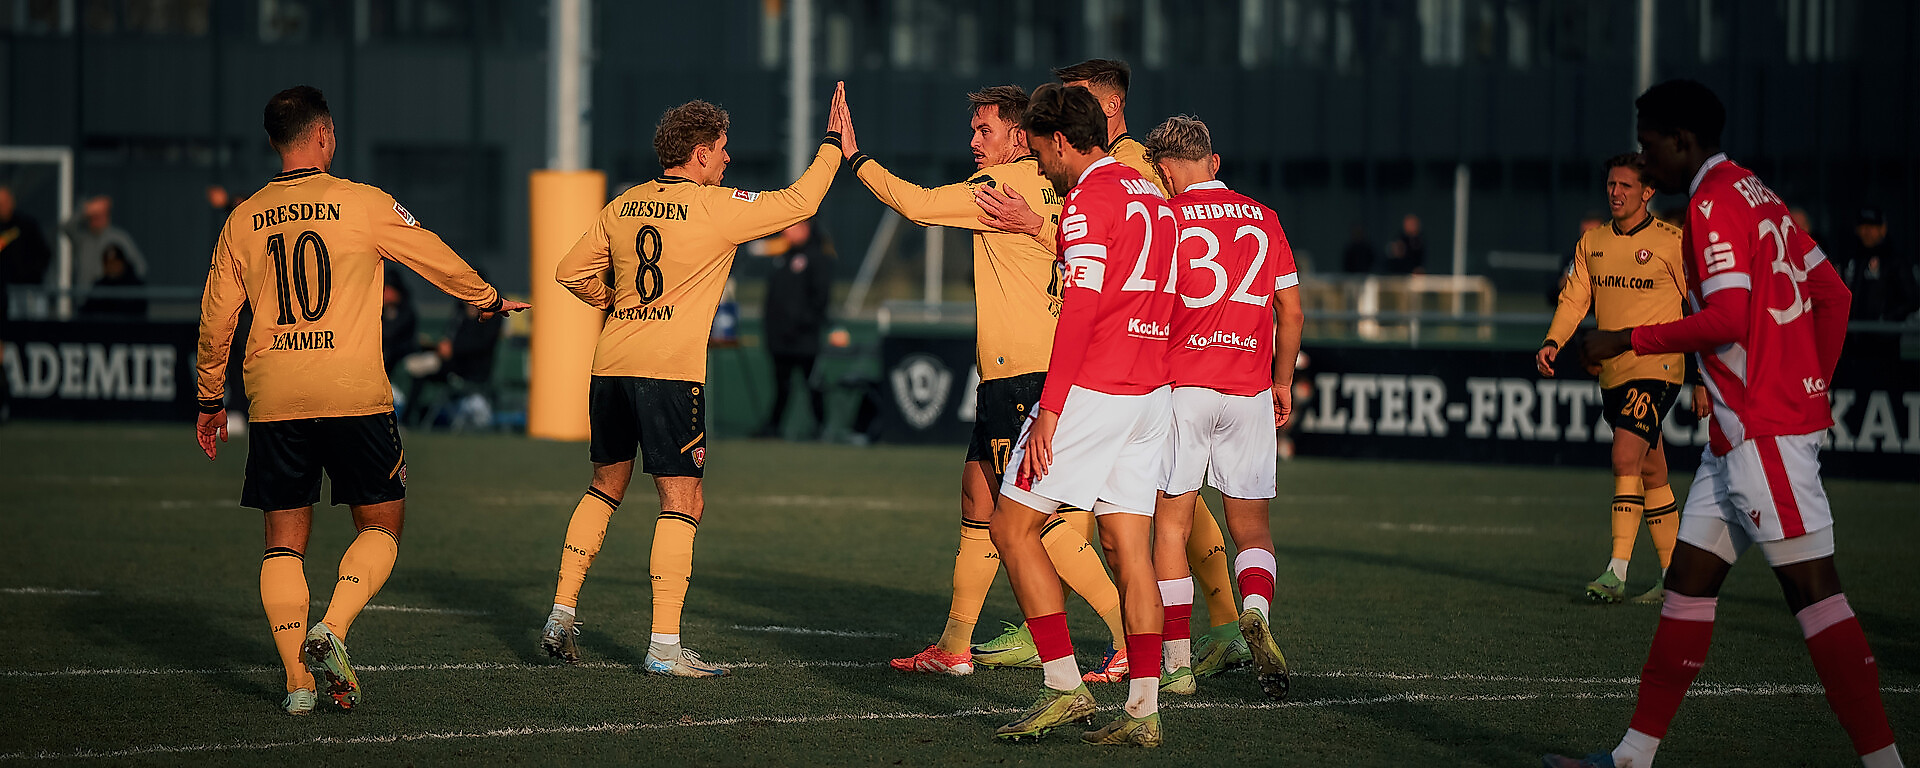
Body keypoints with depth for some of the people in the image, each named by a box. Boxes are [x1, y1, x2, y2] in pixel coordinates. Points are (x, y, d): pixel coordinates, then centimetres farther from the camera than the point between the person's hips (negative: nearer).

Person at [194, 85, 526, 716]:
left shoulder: (244, 220, 6)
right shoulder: (364, 205, -2)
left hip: (274, 402, 3)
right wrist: (488, 299, 28)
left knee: (284, 542, 8)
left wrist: (210, 401, 23)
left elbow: (215, 319, 11)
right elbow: (437, 259, 9)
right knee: (381, 525, 10)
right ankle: (331, 630, -12)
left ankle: (298, 680, -1)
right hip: (355, 397, -3)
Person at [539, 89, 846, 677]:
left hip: (611, 365, 7)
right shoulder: (716, 207, -7)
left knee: (604, 490, 20)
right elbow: (799, 204, 0)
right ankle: (665, 645, -6)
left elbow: (571, 272, 15)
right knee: (683, 503, -2)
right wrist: (834, 145, 12)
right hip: (671, 372, -6)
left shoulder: (623, 207, 10)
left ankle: (562, 616, 17)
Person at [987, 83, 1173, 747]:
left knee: (1012, 526, 1)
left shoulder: (1090, 200, -11)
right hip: (1151, 393, 8)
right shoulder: (1152, 197, 16)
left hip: (1091, 392, -8)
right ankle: (1143, 711, 1)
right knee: (1130, 549, 6)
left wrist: (1050, 410, -19)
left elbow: (1079, 311, -18)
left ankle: (1064, 685, -5)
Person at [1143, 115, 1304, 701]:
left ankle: (1177, 662, 2)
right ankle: (1255, 608, -22)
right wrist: (1283, 381, 22)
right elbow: (1291, 311, 12)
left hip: (1181, 386, -3)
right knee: (1252, 527, 9)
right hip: (1250, 389, 3)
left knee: (1171, 526, 6)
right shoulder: (1263, 219, 10)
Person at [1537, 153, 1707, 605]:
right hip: (1612, 373, 6)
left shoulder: (1671, 242, -5)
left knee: (1625, 458, -19)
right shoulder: (1592, 243, 10)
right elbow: (1574, 298, 8)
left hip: (1657, 368, -6)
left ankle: (1617, 573, -21)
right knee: (1650, 473, 10)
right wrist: (1552, 343, -12)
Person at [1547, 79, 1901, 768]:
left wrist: (1627, 341, -12)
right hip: (1741, 433, 10)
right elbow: (1832, 295, 19)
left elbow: (1727, 318, -21)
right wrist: (1811, 385, 21)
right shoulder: (1756, 196, 18)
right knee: (1688, 579, 11)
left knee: (1810, 586, -11)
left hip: (1764, 428, -10)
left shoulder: (1714, 204, -11)